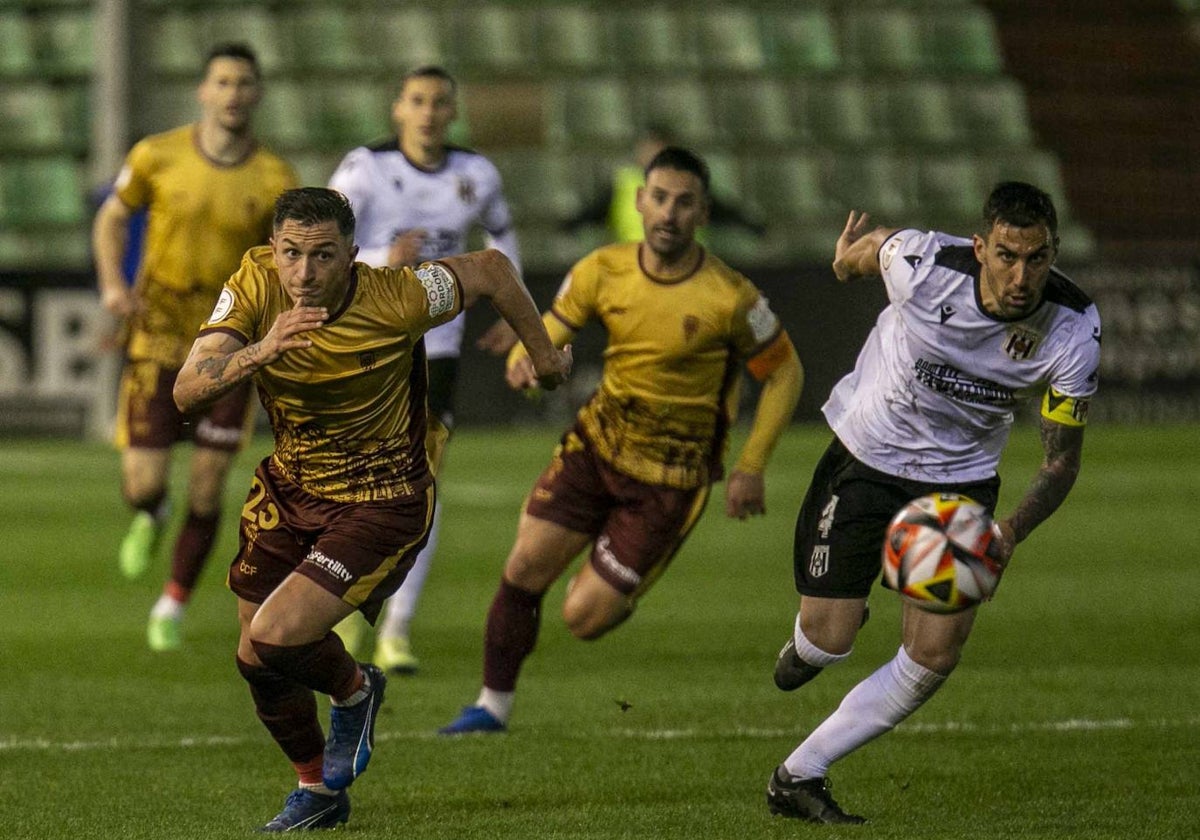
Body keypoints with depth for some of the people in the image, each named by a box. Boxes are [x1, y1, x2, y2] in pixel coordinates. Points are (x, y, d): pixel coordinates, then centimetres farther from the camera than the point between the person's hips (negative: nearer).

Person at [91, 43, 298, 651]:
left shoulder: (276, 181, -7)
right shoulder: (158, 156, -8)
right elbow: (112, 218, 8)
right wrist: (112, 283, -9)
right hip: (158, 333, -1)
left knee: (207, 487, 0)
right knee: (143, 482, -9)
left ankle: (173, 607, 22)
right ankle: (149, 519, 31)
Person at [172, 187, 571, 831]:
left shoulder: (396, 299, -26)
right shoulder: (254, 285, -17)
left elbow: (489, 269, -8)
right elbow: (187, 393, -25)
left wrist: (544, 354, 5)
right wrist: (261, 351, -43)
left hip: (380, 504, -5)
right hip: (288, 487, 5)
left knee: (271, 642, -21)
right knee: (258, 665, 12)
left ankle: (353, 690, 14)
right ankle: (319, 790, 39)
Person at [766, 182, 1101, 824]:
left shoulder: (1074, 331, -24)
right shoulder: (923, 265, -29)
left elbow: (1061, 460, -16)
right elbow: (868, 245, -4)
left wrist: (1009, 533, -34)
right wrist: (850, 257, 20)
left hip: (961, 481, 2)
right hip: (865, 455, -2)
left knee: (934, 657, -6)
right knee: (829, 642, -3)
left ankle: (797, 778, 10)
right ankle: (805, 644, 37)